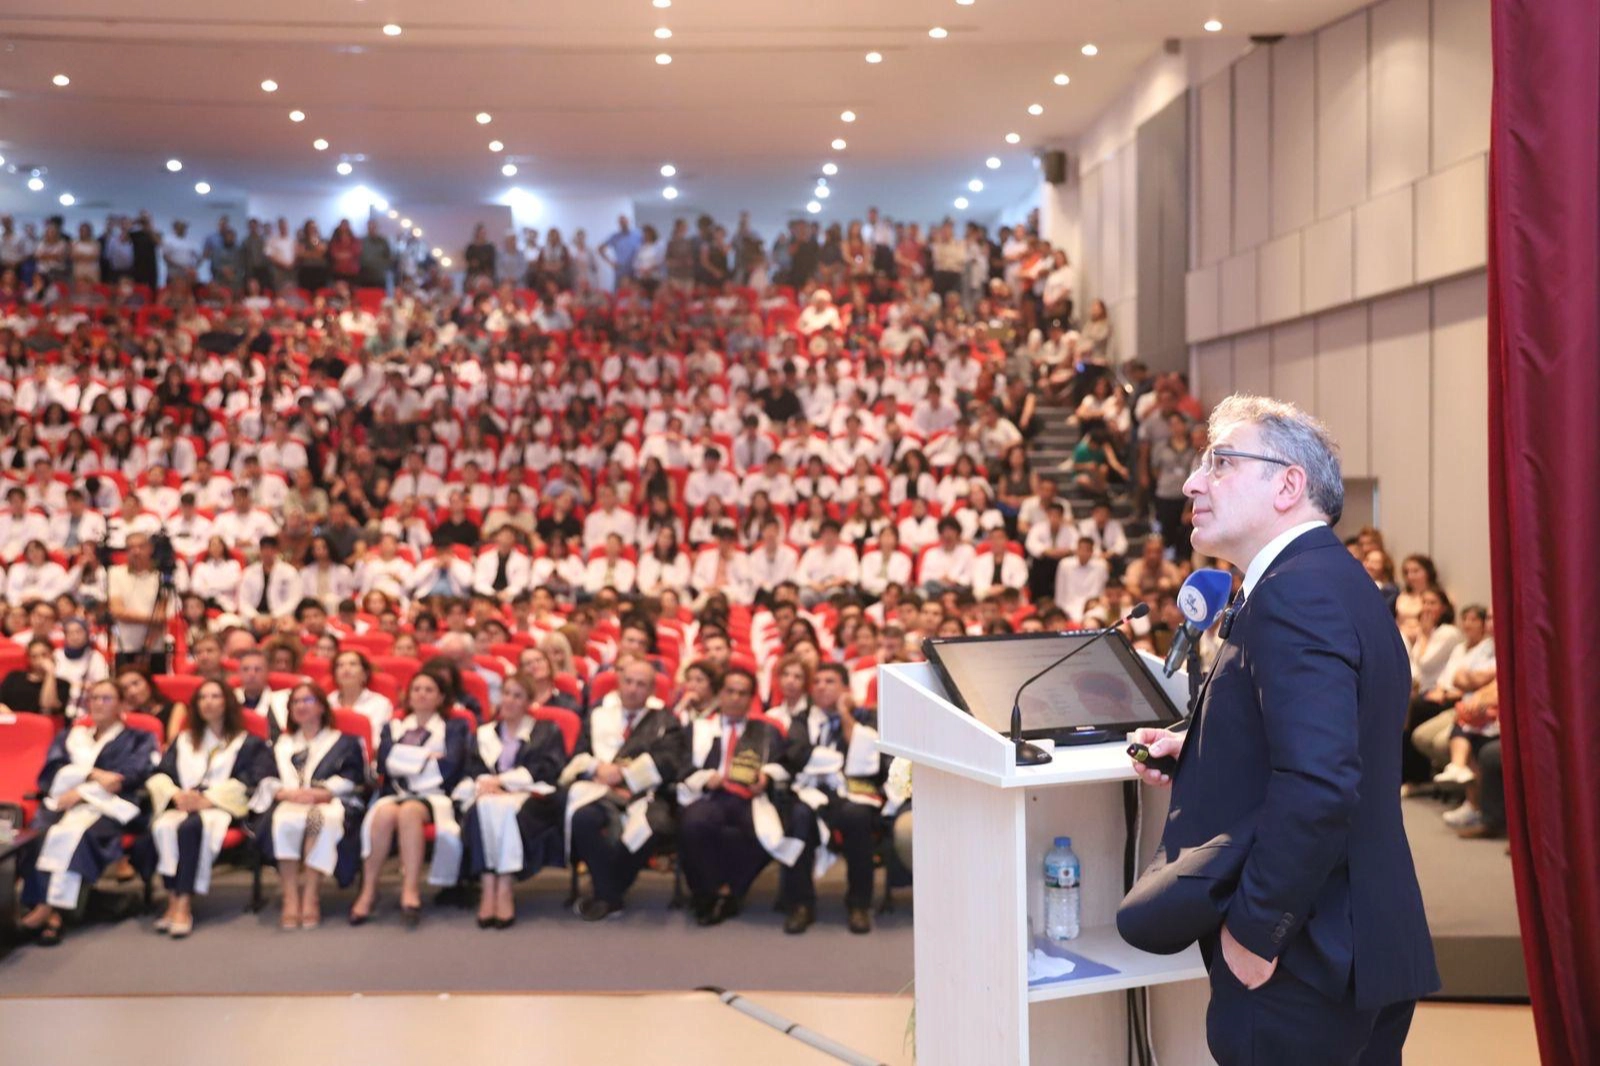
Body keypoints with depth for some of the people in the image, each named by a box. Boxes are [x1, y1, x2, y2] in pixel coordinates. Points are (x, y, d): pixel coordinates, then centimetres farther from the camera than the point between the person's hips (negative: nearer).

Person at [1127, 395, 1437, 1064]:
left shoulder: (1296, 590, -20)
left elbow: (1318, 782, -30)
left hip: (1299, 970, -10)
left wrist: (1253, 929, -21)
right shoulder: (1336, 579, 13)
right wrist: (1198, 757, 9)